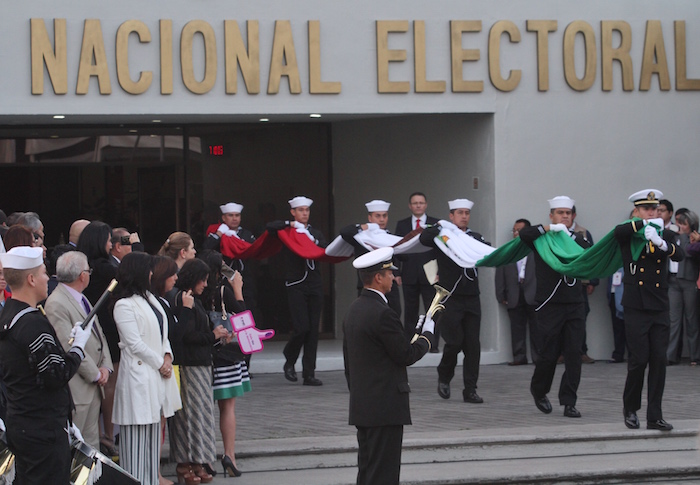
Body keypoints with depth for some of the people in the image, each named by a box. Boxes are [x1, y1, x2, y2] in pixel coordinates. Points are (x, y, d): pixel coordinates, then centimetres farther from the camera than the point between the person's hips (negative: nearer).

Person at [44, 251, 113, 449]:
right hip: (75, 388, -10)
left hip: (93, 386, 10)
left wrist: (105, 366, 2)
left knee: (92, 445, 13)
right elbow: (69, 347, -21)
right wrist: (95, 374, -13)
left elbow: (99, 336, 18)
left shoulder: (81, 299, 15)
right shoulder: (56, 304, -16)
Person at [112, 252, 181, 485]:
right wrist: (160, 364, -8)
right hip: (138, 375, -9)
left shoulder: (149, 298, 16)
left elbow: (162, 334, 17)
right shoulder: (124, 305, -11)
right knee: (137, 432, -7)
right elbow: (134, 343, -14)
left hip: (156, 374, 9)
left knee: (153, 430, 11)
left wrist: (167, 357, 0)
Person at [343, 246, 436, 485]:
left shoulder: (353, 310, 11)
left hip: (361, 407, 9)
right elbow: (406, 355, -13)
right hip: (385, 408, -9)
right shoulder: (383, 314, -18)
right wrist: (428, 334, 4)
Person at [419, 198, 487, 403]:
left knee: (472, 345, 0)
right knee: (454, 342, -8)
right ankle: (444, 377, 19)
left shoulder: (476, 237, 13)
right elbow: (424, 239, -17)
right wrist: (441, 226, -18)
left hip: (471, 299, 3)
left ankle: (470, 390, 6)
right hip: (450, 299, -3)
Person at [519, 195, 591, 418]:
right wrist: (551, 228, -20)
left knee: (574, 354, -3)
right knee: (549, 354, 1)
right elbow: (524, 234, -17)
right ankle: (539, 392, 27)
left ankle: (569, 402, 2)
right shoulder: (541, 239, 3)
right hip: (549, 305, -3)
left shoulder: (577, 239, 11)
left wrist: (572, 237, -17)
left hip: (574, 305, 3)